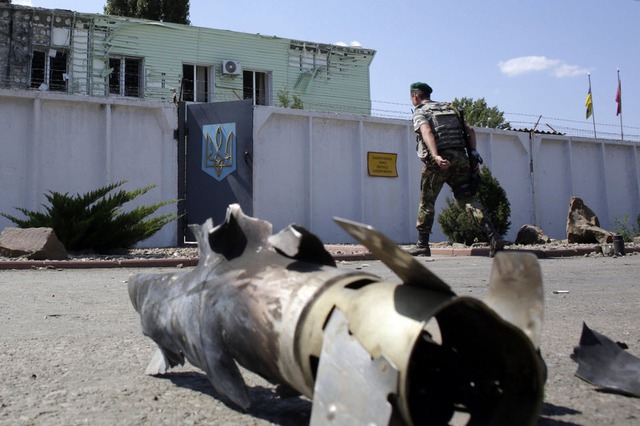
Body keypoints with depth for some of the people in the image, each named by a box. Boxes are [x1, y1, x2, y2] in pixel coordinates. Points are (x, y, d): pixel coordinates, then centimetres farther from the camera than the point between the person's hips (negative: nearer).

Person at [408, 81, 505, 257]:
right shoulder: (450, 109, 24)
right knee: (468, 198, 2)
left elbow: (427, 133, -16)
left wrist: (436, 157, -30)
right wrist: (473, 155, 14)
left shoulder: (420, 113, 5)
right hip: (460, 158, 5)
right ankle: (494, 237, -14)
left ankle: (422, 246, 13)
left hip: (438, 162, -5)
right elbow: (470, 130, 17)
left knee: (427, 202, 8)